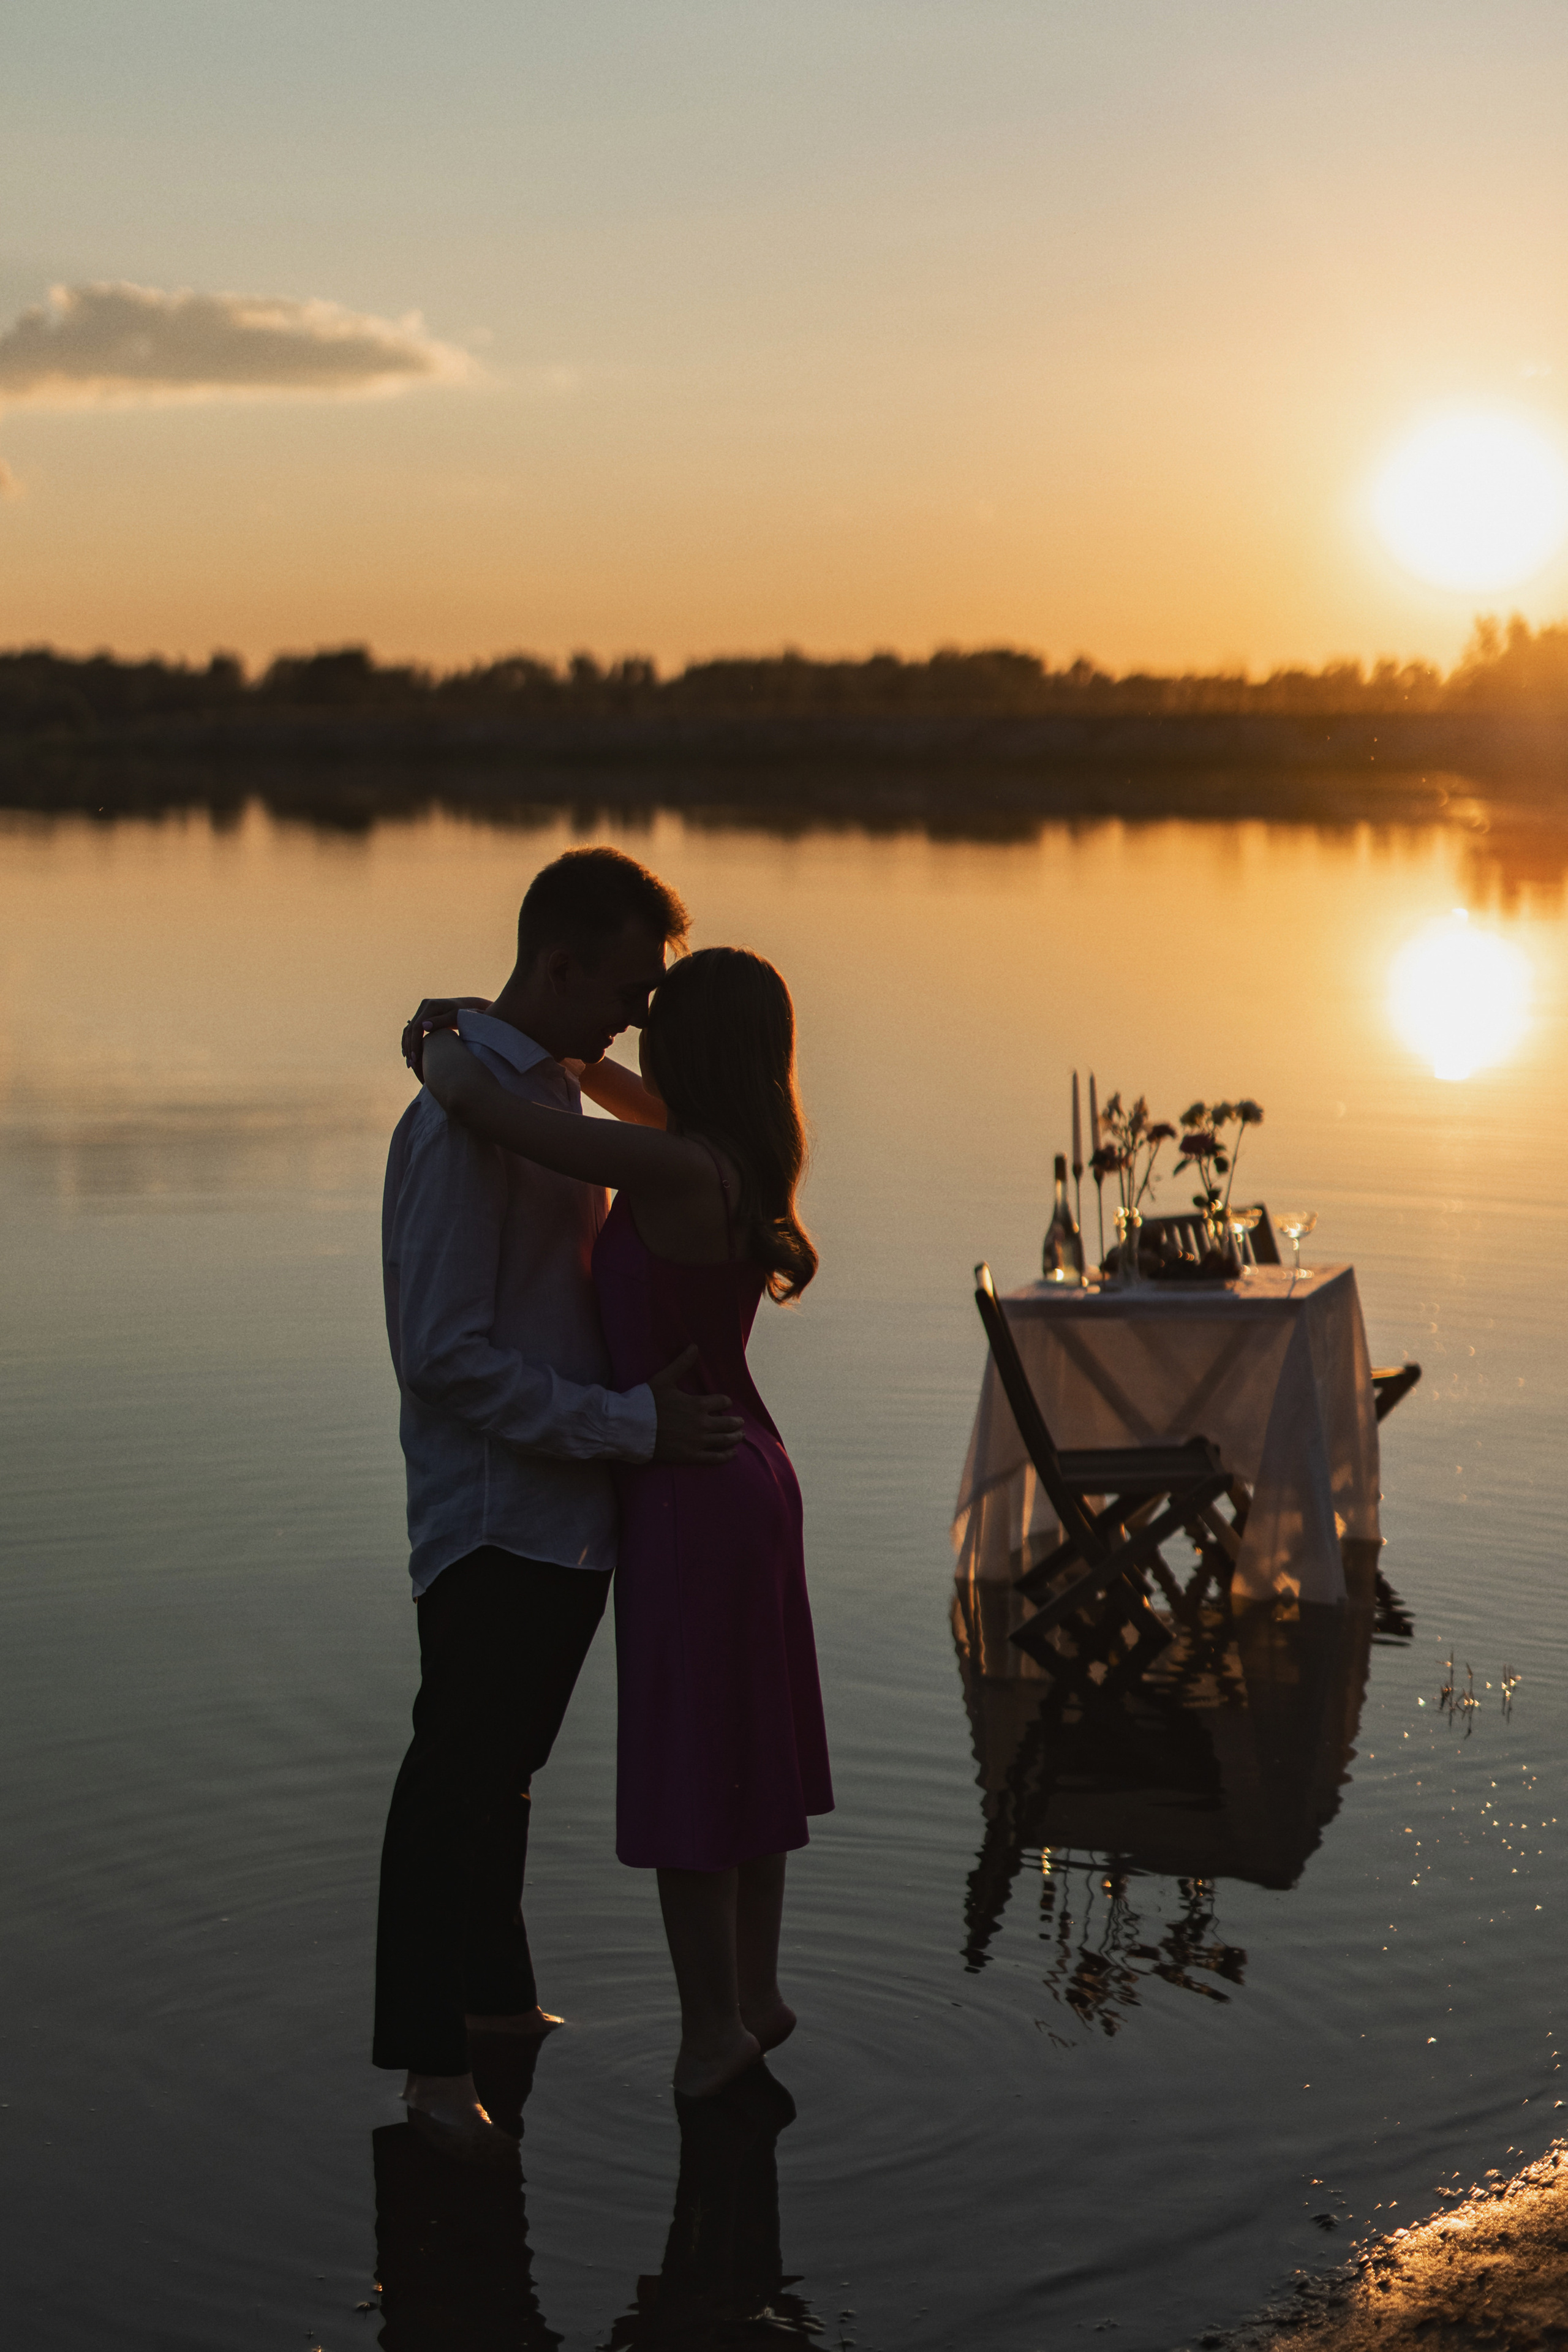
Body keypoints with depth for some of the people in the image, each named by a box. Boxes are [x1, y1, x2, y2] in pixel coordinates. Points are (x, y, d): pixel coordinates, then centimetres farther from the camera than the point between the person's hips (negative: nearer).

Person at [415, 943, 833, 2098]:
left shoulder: (672, 1171, -25)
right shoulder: (739, 1157, 1)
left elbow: (469, 1094, -29)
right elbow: (652, 1106, 23)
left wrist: (445, 1047, -8)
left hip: (688, 1492, -9)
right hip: (749, 1472, 9)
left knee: (684, 1762, 5)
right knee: (740, 1744, 19)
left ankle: (714, 2023, 17)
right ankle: (756, 1992, 31)